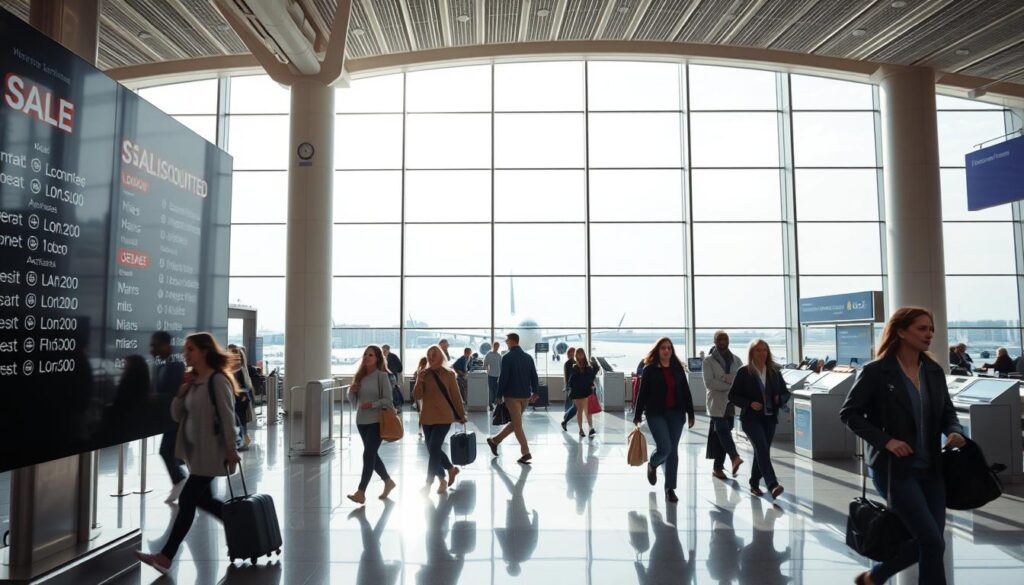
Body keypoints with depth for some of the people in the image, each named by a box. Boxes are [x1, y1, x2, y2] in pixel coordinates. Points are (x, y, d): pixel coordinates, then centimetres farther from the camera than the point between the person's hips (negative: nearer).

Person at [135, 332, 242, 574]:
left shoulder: (217, 380, -15)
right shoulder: (192, 381, 9)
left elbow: (227, 417, -17)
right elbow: (177, 415, 8)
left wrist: (230, 450, -18)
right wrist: (183, 389, -6)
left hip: (211, 452, -9)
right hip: (195, 451, 9)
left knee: (187, 499, -5)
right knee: (202, 499, 15)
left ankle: (166, 557, 4)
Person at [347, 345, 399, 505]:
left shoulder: (382, 376, -9)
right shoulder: (360, 376, 9)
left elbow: (388, 400, -12)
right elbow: (353, 400, 13)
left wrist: (373, 404, -26)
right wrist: (351, 391, -7)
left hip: (377, 421, -7)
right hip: (361, 421, 7)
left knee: (368, 454, -10)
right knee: (371, 454, 14)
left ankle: (361, 493, -8)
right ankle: (388, 481, 33)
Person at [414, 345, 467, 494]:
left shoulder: (449, 374, -4)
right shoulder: (423, 374, 4)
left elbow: (456, 396, 2)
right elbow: (416, 396, -1)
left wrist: (461, 415, 7)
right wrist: (419, 382, -18)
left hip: (444, 417, -4)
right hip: (427, 418, 4)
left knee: (434, 448, -11)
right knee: (433, 450, 11)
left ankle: (429, 483, 0)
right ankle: (451, 469, 35)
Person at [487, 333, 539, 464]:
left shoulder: (507, 358, -11)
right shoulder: (528, 357, 6)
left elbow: (503, 378, -13)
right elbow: (534, 376, 7)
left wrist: (499, 395, -5)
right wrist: (534, 392, 15)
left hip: (512, 395, -5)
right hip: (526, 395, 5)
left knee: (517, 425, 1)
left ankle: (526, 452, -3)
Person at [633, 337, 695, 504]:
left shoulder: (678, 368, 7)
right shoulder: (650, 369, -3)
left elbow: (686, 391, 9)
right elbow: (643, 393, -2)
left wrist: (690, 414, 7)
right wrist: (637, 415, -1)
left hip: (676, 414, 4)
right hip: (656, 414, -3)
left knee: (673, 451, 5)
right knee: (665, 448, -12)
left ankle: (670, 488, 16)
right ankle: (652, 465, 24)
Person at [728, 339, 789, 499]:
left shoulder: (775, 372, 7)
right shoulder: (743, 372, -4)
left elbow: (786, 393, 14)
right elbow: (732, 395, -3)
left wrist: (780, 399, -8)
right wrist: (749, 403, -17)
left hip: (770, 418, 5)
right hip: (751, 418, -5)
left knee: (761, 452, 11)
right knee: (762, 449, -20)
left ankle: (754, 484, 27)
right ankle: (773, 485, -27)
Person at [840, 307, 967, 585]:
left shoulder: (934, 371, 7)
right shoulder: (876, 371, -11)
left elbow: (947, 412, 16)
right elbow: (848, 413, -10)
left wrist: (955, 431, -6)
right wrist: (885, 440, -19)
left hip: (931, 468, 7)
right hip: (894, 468, -7)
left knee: (924, 541, 10)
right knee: (933, 542, -8)